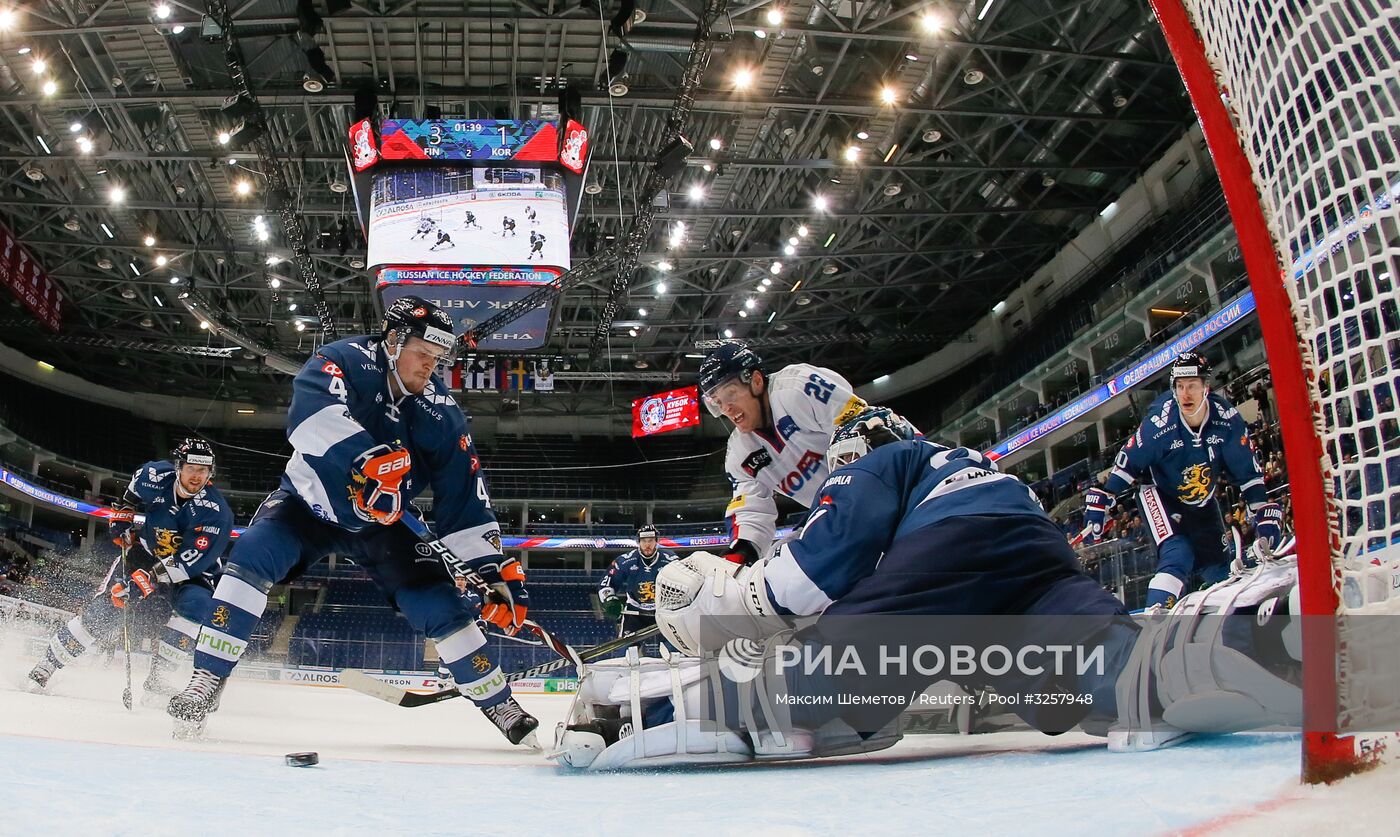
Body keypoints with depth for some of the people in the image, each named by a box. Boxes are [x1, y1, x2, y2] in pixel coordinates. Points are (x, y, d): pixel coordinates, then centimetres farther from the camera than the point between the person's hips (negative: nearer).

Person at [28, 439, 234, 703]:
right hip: (144, 552, 3)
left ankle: (157, 679, -21)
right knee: (103, 610, -10)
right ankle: (43, 670, 4)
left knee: (195, 605, -31)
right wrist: (123, 515, 2)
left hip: (190, 569, -2)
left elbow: (188, 562, -32)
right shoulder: (155, 475, -17)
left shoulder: (216, 512, -28)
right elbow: (131, 494, 11)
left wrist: (147, 580, -38)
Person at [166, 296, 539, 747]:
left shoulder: (439, 413, -14)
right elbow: (311, 410, -44)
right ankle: (207, 680, -15)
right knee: (251, 559, -28)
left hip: (382, 524, 2)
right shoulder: (345, 361, -22)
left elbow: (465, 501, -13)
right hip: (306, 504, -2)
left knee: (439, 603, -9)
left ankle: (502, 707, 7)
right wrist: (368, 457, -59)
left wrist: (495, 567, -21)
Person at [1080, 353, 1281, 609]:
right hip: (1161, 496, -4)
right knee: (1178, 557, -24)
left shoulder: (1227, 420, -19)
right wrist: (1098, 506, -17)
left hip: (1203, 502, 5)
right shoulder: (1159, 424, -27)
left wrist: (1265, 515, -9)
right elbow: (1125, 466, -18)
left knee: (1221, 569, 5)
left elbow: (1247, 472, -8)